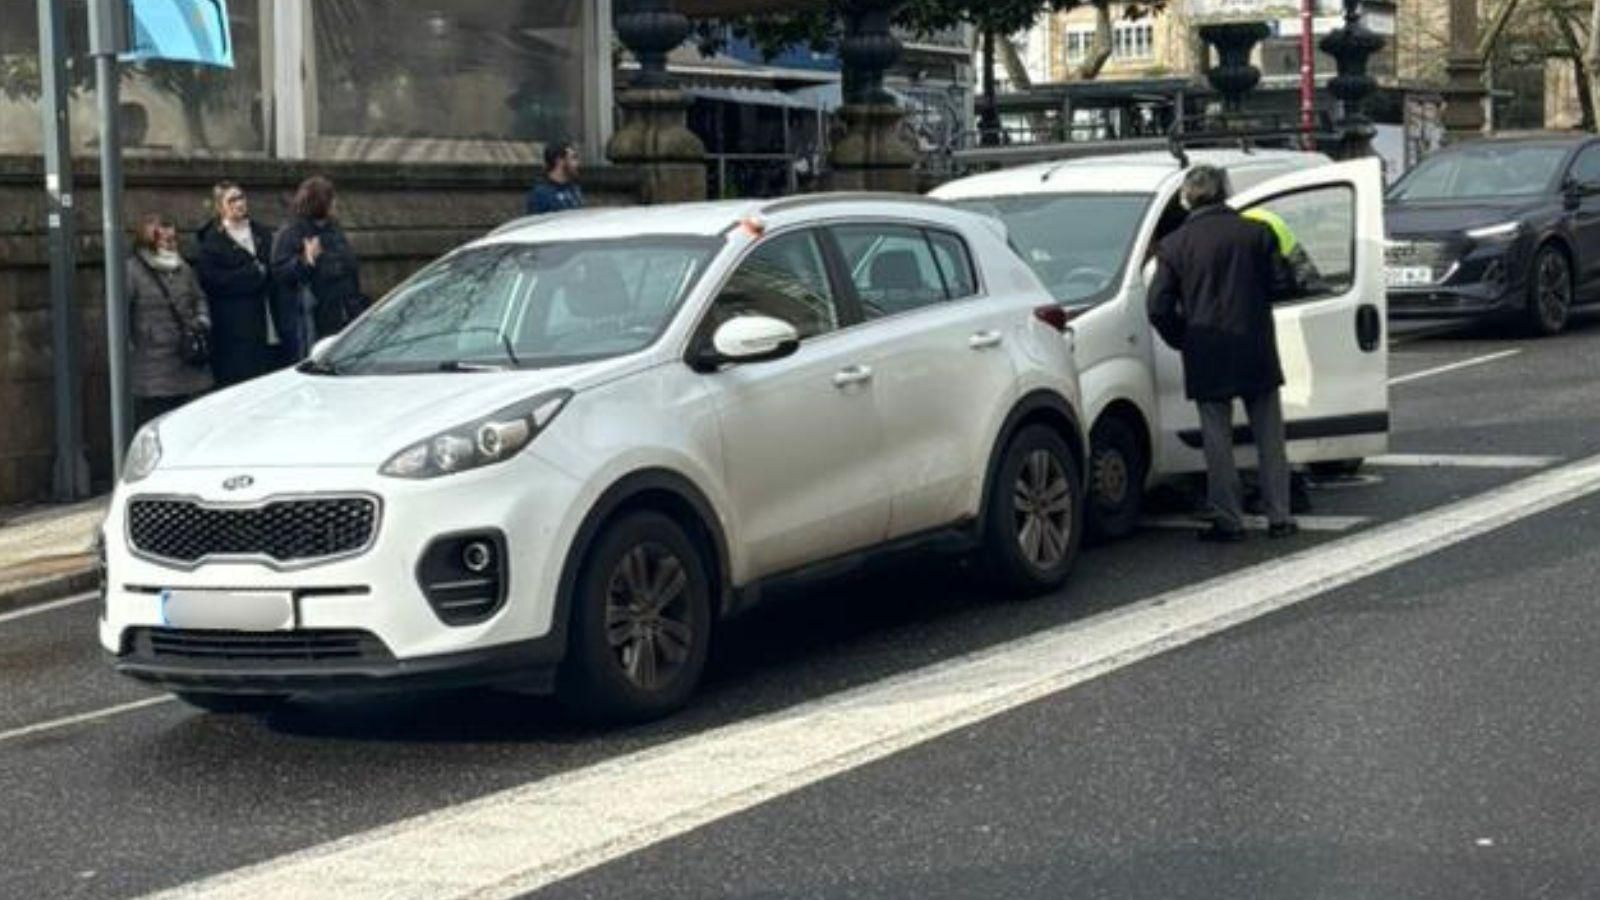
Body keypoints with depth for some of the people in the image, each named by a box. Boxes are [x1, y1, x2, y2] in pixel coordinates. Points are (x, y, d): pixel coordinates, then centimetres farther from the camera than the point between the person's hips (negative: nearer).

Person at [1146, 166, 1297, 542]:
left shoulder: (1174, 244, -3)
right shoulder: (1255, 233, -1)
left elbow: (1159, 309, -5)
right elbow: (1280, 285, 0)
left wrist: (1183, 341, 10)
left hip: (1207, 356, -1)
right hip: (1256, 351, 1)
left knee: (1218, 439, 5)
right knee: (1269, 436, 11)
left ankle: (1228, 520, 5)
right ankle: (1279, 516, 13)